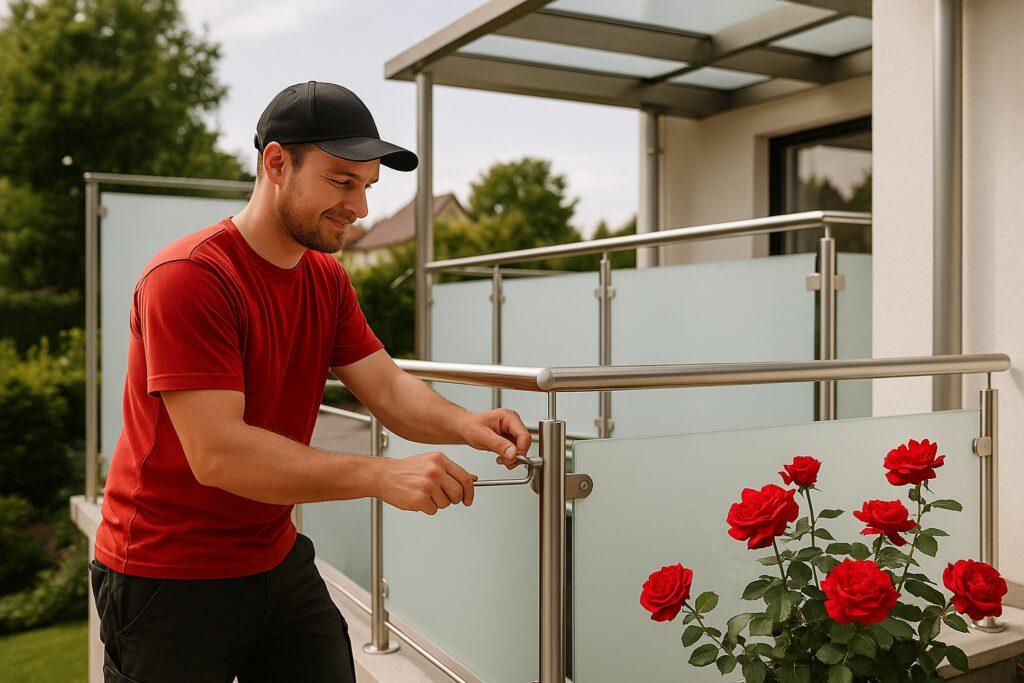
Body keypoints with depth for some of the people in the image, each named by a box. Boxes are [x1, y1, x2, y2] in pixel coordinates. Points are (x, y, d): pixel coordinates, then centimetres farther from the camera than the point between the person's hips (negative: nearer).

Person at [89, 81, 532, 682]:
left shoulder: (328, 280, 4)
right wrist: (382, 476, -35)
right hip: (171, 581, -7)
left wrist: (463, 424, -25)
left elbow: (388, 388, -3)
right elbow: (217, 452, -29)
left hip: (279, 561, 7)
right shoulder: (189, 277, -22)